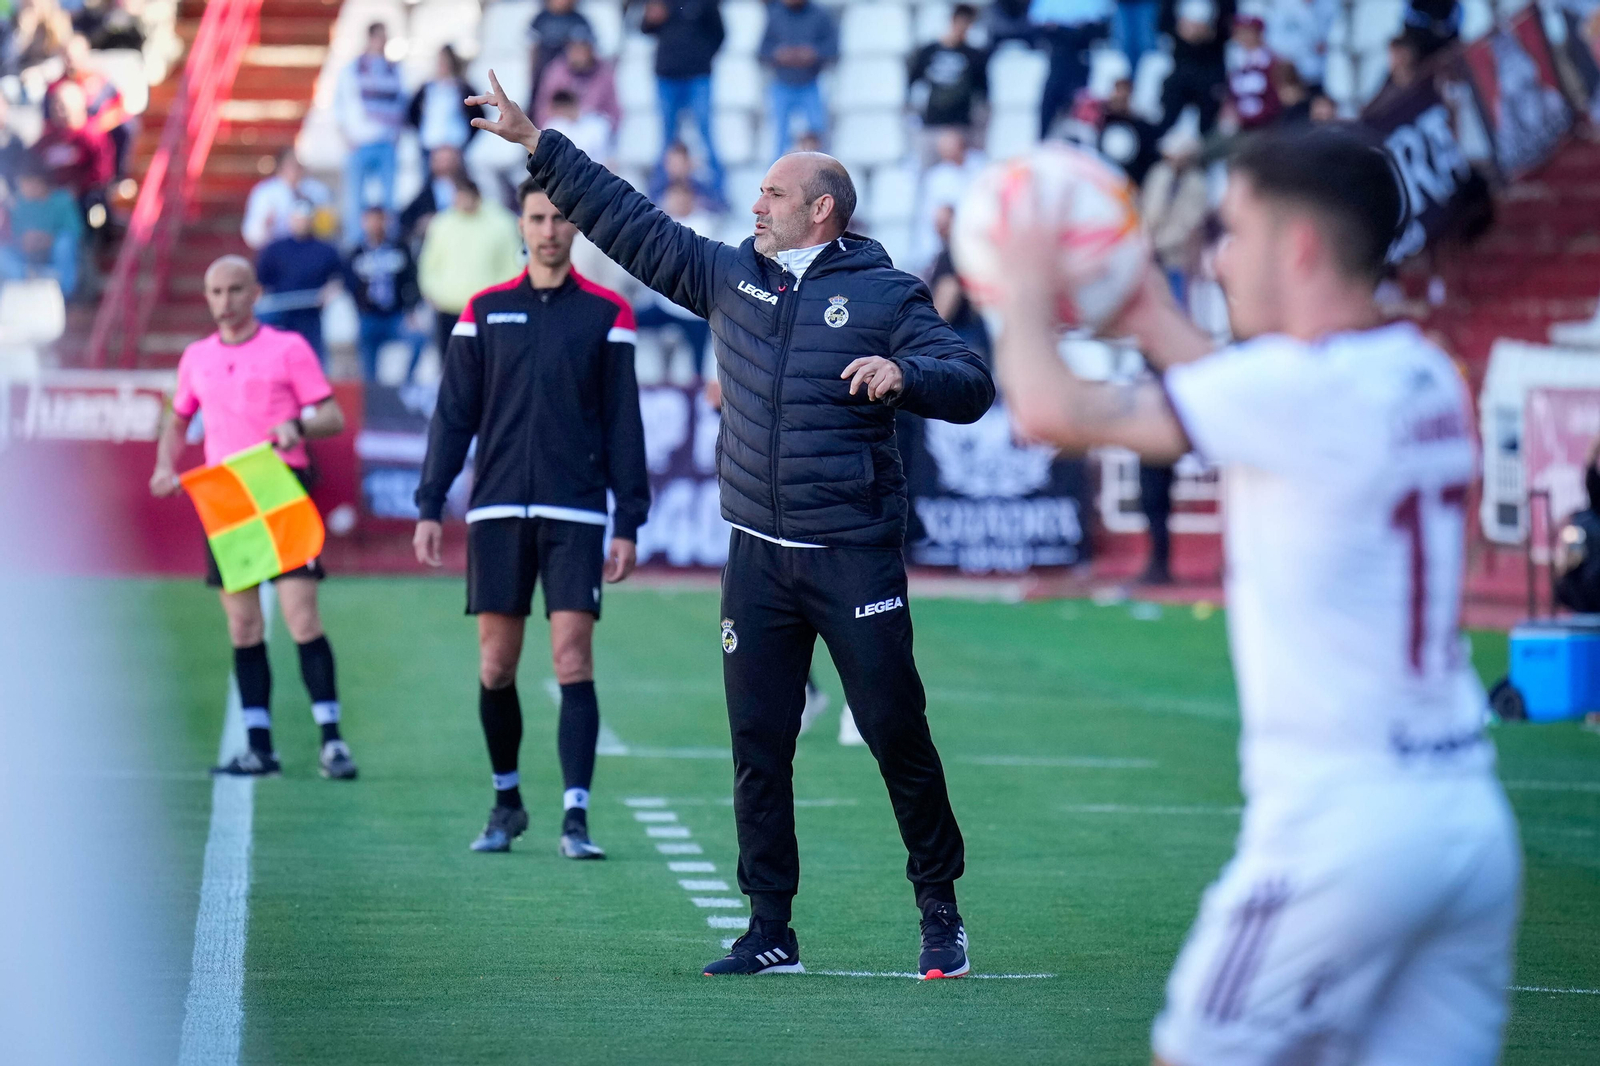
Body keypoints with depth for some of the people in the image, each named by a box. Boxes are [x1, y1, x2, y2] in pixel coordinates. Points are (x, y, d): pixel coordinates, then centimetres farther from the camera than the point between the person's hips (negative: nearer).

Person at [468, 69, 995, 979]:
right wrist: (537, 144, 14)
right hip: (758, 555, 5)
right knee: (759, 746, 5)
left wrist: (905, 374, -29)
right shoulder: (732, 275, 11)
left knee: (896, 732, -4)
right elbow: (630, 222, 16)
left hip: (854, 555, -5)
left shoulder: (886, 295, -3)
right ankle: (771, 932, 12)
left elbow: (972, 385, -9)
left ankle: (941, 915, 10)